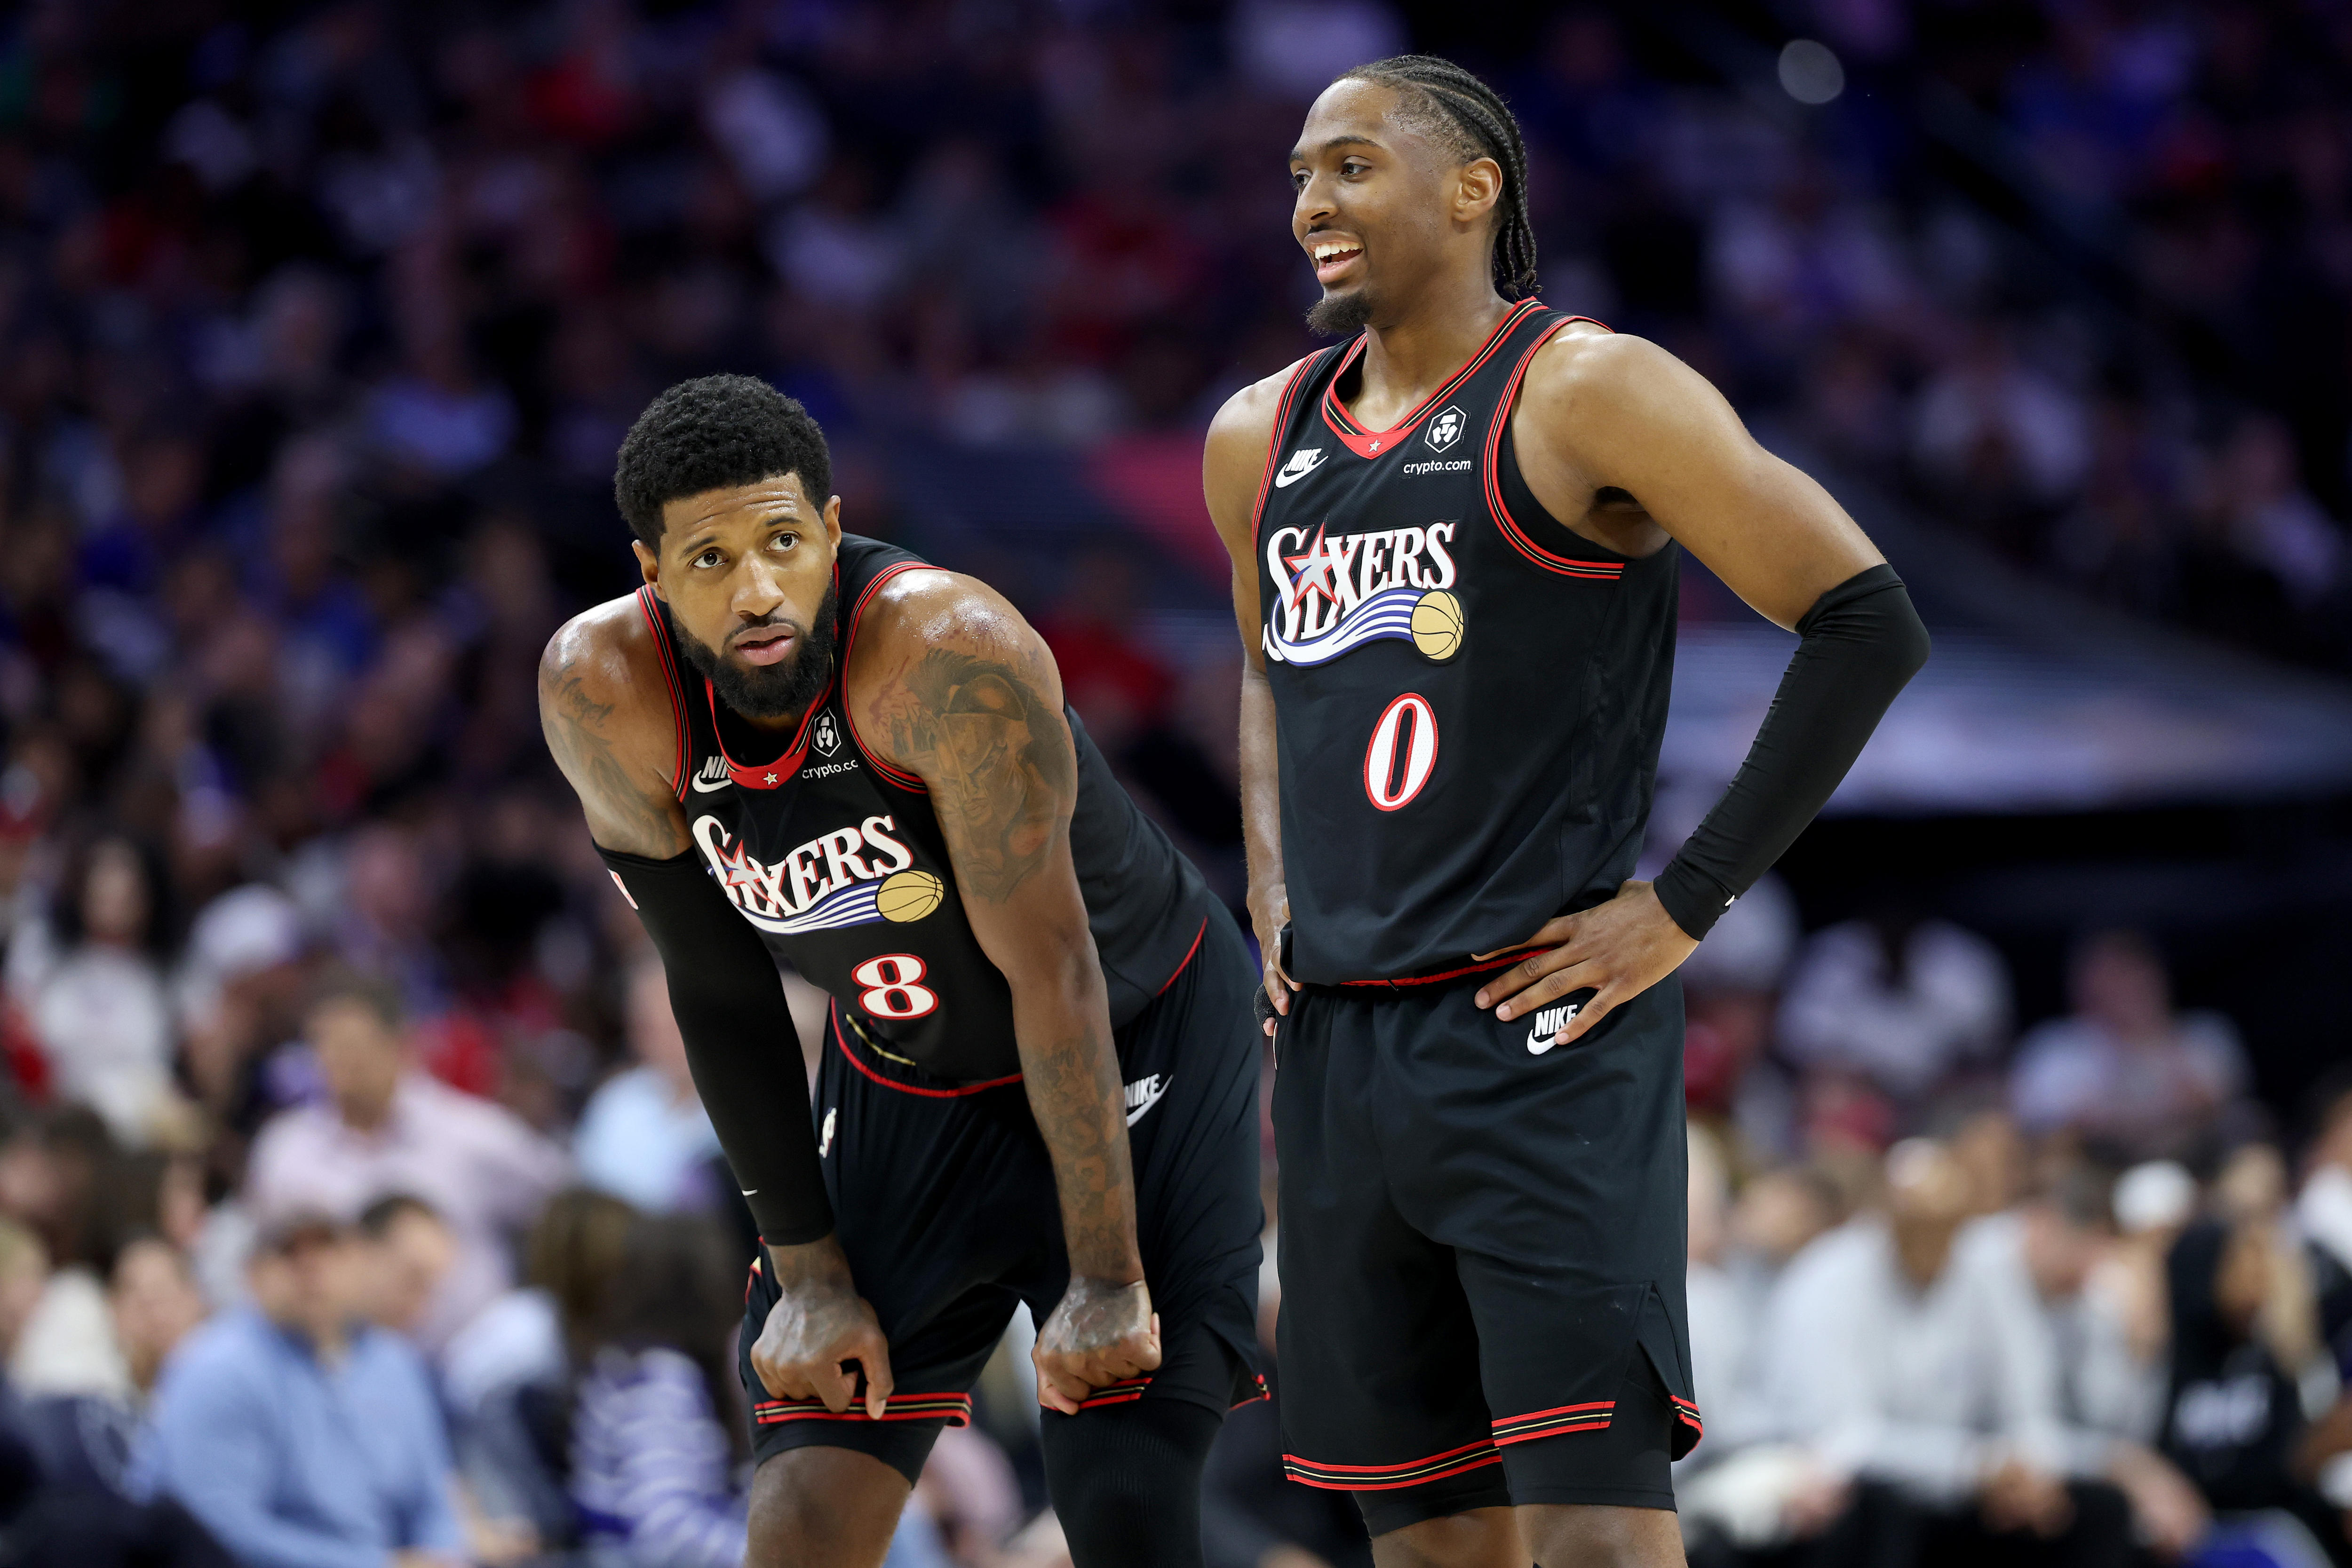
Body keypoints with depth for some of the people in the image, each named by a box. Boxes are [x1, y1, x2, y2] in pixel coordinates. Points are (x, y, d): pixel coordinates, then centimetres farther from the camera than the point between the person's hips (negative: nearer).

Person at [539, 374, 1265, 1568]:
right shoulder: (603, 694, -19)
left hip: (1135, 1053, -4)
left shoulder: (949, 652, -32)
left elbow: (1051, 968, -27)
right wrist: (807, 1268, -6)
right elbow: (718, 992, -7)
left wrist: (1106, 1280, -24)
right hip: (904, 1095, 4)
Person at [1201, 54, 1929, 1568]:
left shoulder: (1582, 392, -8)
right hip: (1338, 1041, 7)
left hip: (1543, 1031, -7)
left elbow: (1869, 624, -10)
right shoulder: (1261, 438, 14)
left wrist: (1686, 902, -11)